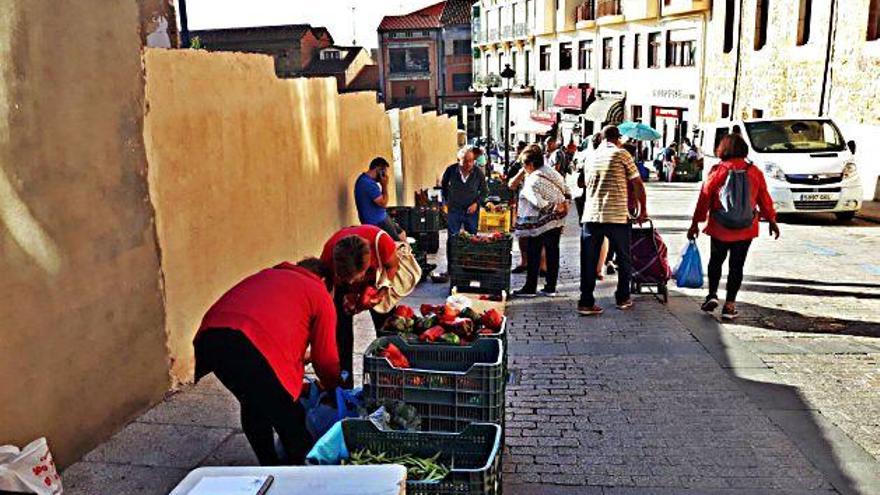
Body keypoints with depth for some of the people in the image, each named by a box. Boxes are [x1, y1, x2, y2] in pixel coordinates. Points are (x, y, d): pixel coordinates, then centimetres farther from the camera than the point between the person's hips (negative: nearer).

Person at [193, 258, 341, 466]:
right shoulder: (319, 294, 20)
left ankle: (270, 469, 39)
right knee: (292, 421, 12)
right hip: (254, 349, -7)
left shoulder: (265, 275, 36)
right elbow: (325, 358, 19)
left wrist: (297, 354, 55)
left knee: (253, 406, 28)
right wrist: (331, 387, 38)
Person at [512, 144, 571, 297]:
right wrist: (562, 206, 8)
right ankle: (550, 288, 15)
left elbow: (538, 203, -22)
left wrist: (552, 209, -10)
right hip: (558, 222, 7)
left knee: (534, 255, 2)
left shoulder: (532, 180, -14)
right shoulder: (553, 173, 9)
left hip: (540, 223, -7)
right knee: (553, 253, 10)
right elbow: (567, 193, 11)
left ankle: (530, 288, 7)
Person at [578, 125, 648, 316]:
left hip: (591, 214, 3)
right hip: (616, 215, -3)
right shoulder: (621, 154, 1)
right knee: (623, 259, 14)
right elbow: (637, 184, 0)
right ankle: (623, 298, 23)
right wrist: (643, 210, 9)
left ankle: (586, 302, 2)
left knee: (588, 261, 5)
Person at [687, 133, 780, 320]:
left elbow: (705, 198, -5)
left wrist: (695, 223, 1)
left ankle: (712, 295, 4)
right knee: (736, 265, 7)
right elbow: (764, 198, 7)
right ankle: (729, 305, 8)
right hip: (745, 229, 1)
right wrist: (771, 220, 20)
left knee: (716, 261, 17)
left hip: (719, 227, -1)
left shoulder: (717, 171, -7)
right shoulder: (755, 172, -1)